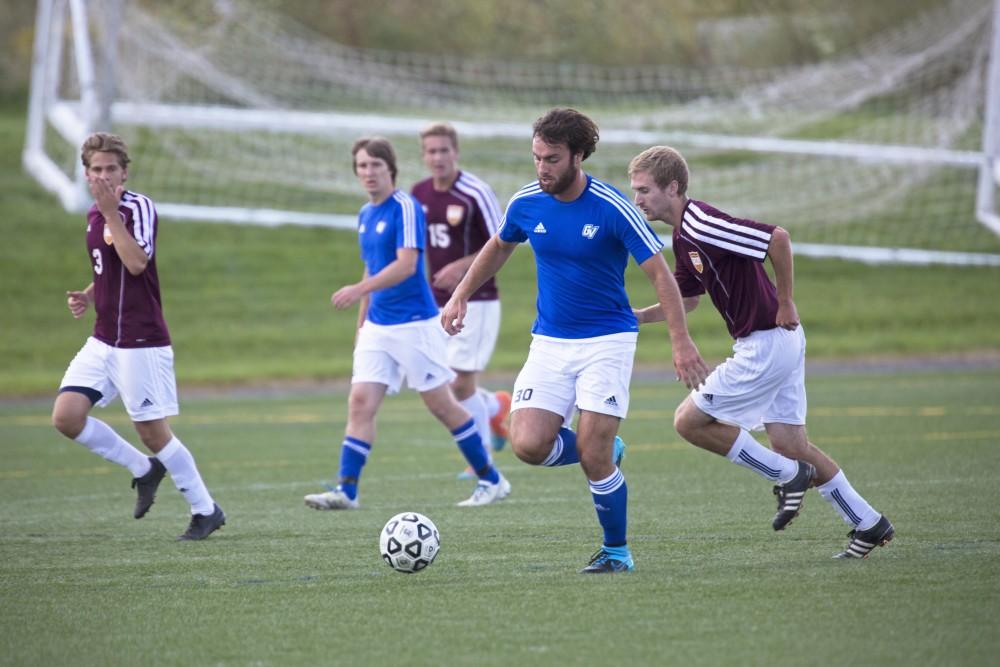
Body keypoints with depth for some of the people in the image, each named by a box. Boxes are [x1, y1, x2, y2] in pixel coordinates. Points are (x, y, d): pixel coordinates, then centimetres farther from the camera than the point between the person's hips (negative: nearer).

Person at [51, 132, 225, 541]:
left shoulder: (139, 207, -13)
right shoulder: (94, 215, 12)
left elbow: (136, 262, -29)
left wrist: (112, 213, -29)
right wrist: (87, 297, 8)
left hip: (141, 342, -8)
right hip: (103, 341, 8)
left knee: (152, 432, -4)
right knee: (66, 417, -5)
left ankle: (206, 510, 13)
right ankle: (143, 469, 14)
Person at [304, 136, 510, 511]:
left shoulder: (405, 208, -13)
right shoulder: (365, 215, 13)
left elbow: (406, 264, -22)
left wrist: (359, 290, -30)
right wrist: (361, 324, 22)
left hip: (415, 323, -7)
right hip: (377, 326, 7)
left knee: (442, 406, 1)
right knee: (360, 402, -5)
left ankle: (492, 480, 13)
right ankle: (346, 491, -8)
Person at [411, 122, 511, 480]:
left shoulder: (476, 194, -13)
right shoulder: (419, 194, 6)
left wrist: (462, 267, -21)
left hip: (476, 302, -6)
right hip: (438, 303, 6)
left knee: (460, 384, -8)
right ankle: (496, 406, 33)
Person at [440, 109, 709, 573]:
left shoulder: (612, 208, -16)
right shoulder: (525, 203, -2)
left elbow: (659, 273, -13)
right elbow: (498, 247, 20)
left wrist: (681, 342, -20)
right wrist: (461, 295, 15)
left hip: (607, 340, -4)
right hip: (550, 343, 4)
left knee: (592, 456, -13)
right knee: (528, 445, -13)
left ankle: (616, 550, 10)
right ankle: (604, 451, 18)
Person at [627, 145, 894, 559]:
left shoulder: (702, 224, -19)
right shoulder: (683, 237, 11)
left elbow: (777, 238, -27)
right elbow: (685, 300, 24)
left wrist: (785, 304, -19)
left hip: (766, 345, -10)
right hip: (777, 344, 10)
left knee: (690, 421, -3)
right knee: (791, 445, 13)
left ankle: (787, 476, 4)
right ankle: (868, 523, 19)